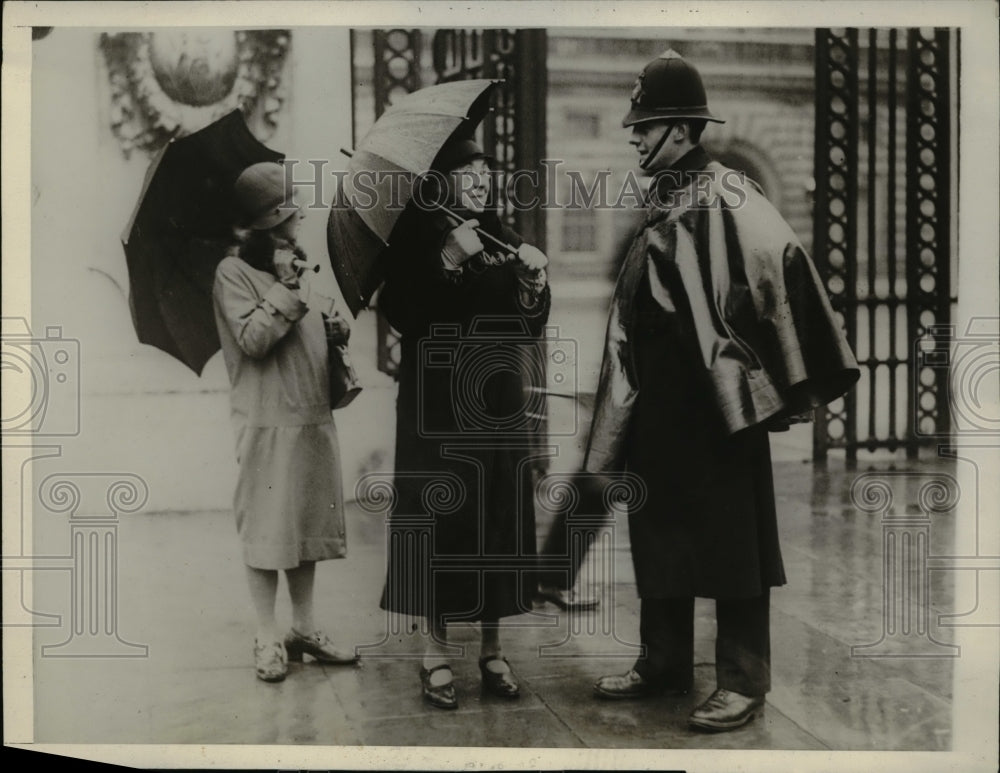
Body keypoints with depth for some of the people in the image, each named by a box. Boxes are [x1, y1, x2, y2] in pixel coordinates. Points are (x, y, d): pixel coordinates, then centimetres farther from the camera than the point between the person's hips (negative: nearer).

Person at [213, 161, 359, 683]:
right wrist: (285, 287, -17)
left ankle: (304, 629, 21)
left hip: (314, 418, 7)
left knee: (309, 523, 11)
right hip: (267, 421, -7)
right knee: (267, 528, -2)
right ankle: (268, 639, 8)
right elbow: (252, 338, -17)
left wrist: (334, 328, 5)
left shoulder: (296, 268, 17)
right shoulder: (234, 273, -6)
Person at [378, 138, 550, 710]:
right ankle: (437, 652, 10)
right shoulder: (416, 242, -1)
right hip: (439, 409, -4)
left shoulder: (504, 243, 13)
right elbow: (403, 314, -14)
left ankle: (493, 649, 17)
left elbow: (531, 324, 11)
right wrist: (449, 262, -18)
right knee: (442, 519, -2)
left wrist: (535, 282, -7)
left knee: (498, 518, 6)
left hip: (499, 405, 4)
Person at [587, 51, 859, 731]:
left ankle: (744, 681, 11)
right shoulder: (660, 209, 13)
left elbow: (784, 268, -22)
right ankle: (665, 662, 28)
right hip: (657, 406, 9)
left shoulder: (728, 198, -12)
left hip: (717, 405, -8)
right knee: (658, 534, 14)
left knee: (730, 540, 0)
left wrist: (788, 382, -24)